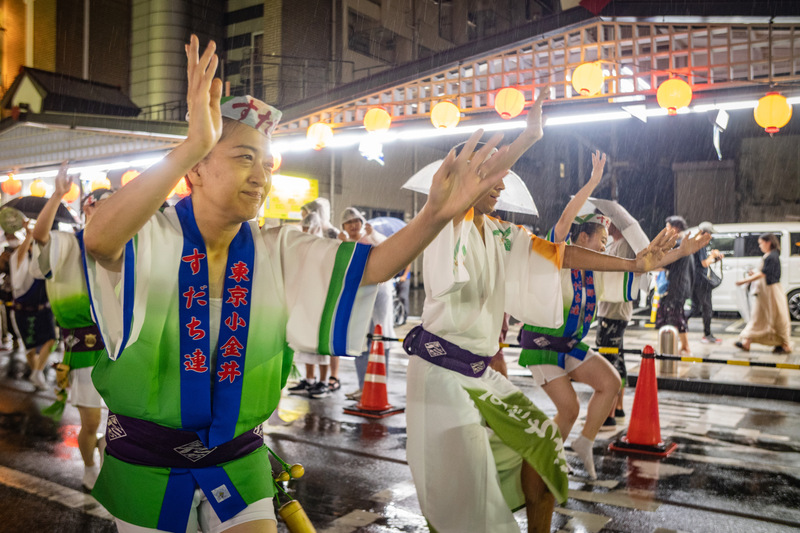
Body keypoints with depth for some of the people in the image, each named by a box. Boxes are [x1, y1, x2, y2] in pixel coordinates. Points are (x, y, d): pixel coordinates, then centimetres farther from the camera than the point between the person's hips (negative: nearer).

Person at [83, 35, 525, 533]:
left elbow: (373, 266, -16)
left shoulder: (278, 251, -5)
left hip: (237, 458, 3)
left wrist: (436, 214, -34)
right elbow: (99, 239, -41)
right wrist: (191, 145, -53)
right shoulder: (152, 236, -17)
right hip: (145, 460, -2)